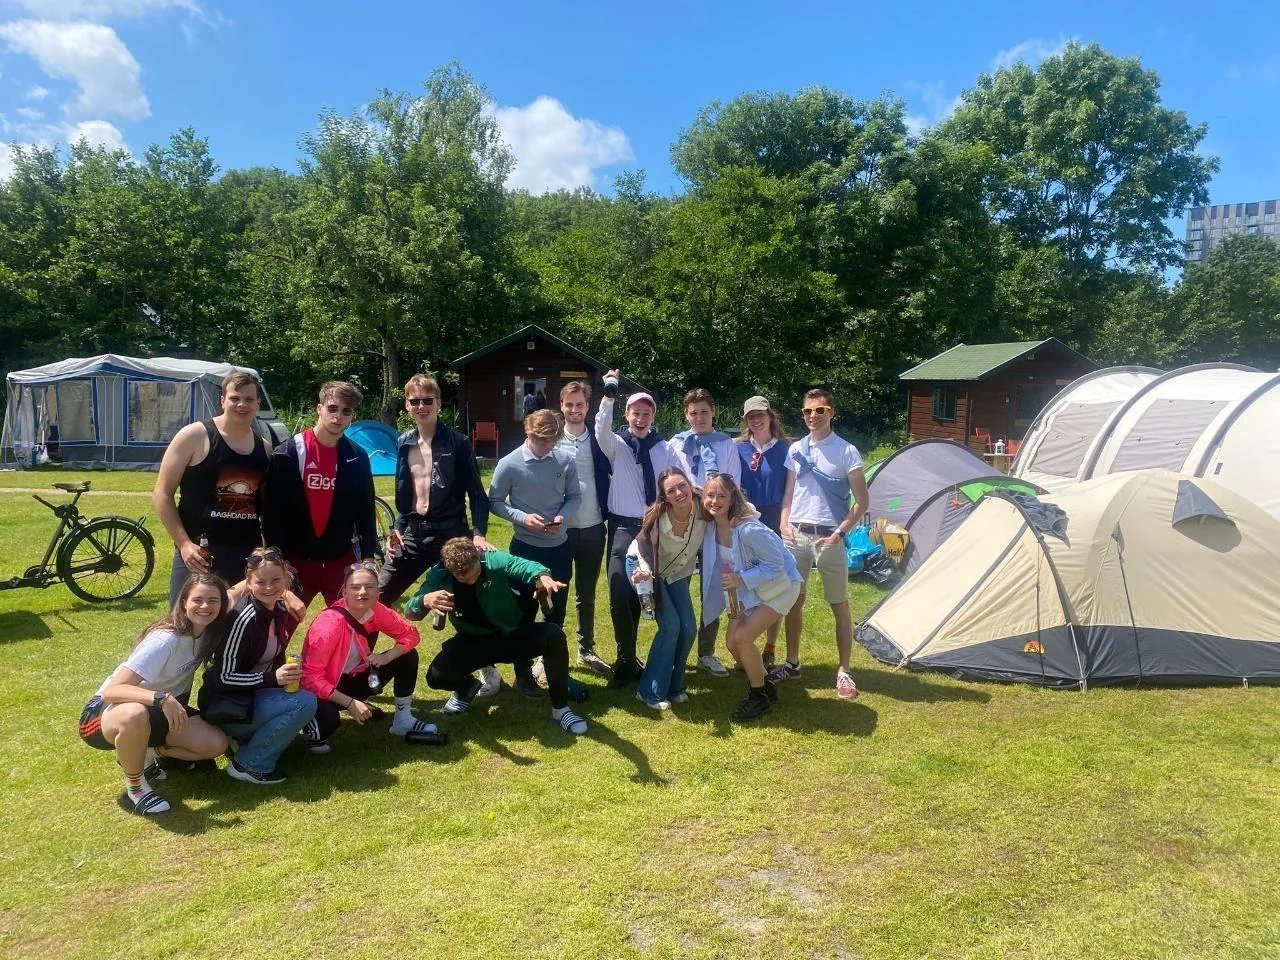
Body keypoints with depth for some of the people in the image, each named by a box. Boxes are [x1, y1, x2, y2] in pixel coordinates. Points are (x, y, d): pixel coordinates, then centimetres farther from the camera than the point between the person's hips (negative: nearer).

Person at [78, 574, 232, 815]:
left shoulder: (209, 631, -10)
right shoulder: (165, 640, -30)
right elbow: (112, 691, -38)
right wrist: (161, 698, -51)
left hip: (157, 712, 6)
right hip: (108, 711, -6)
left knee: (216, 743, -15)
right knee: (135, 715, -43)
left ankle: (143, 753, 10)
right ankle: (135, 787, -14)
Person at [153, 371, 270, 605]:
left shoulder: (264, 448, 10)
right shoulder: (195, 436, -5)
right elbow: (162, 493, -4)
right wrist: (184, 543, -13)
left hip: (250, 556, 4)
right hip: (198, 553, -4)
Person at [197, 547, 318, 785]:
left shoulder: (280, 611, 0)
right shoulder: (245, 618, -24)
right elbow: (222, 677, -22)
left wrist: (287, 676, -5)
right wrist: (272, 679, -29)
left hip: (256, 694, 8)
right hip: (225, 706, -8)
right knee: (304, 703, -24)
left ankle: (246, 738, 10)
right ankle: (248, 764, -8)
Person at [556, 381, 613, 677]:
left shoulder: (598, 441, 3)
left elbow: (607, 478, 8)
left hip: (592, 529, 2)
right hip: (559, 529, -2)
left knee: (587, 596, 14)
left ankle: (586, 651, 27)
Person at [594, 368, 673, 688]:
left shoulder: (664, 450, 7)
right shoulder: (617, 444, 0)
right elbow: (602, 429, -22)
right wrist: (609, 394, -36)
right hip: (623, 526, -2)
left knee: (638, 593, 10)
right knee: (619, 593, -12)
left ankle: (627, 659, 24)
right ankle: (627, 660, 1)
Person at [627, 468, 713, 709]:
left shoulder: (703, 509, -25)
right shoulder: (657, 517, -35)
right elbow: (644, 550, -25)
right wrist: (644, 571, -44)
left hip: (676, 573, 4)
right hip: (646, 567, -4)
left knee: (688, 628, -4)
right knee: (671, 626, -17)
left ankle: (673, 685, 17)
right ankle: (651, 690, -3)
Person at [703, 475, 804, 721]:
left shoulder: (749, 530, -33)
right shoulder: (713, 526, -11)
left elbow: (775, 566, -26)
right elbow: (725, 563, 8)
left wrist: (741, 579, -32)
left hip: (779, 586, -7)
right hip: (750, 589, 7)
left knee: (742, 638, -17)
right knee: (732, 642, 2)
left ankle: (759, 698, 4)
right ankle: (766, 684, 27)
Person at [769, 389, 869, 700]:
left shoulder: (847, 452, -5)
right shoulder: (795, 449, 8)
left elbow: (861, 502, -5)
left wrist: (839, 533, -12)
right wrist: (784, 524, 1)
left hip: (828, 537, -4)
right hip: (796, 535, 4)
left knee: (839, 605, 2)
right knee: (793, 600, 11)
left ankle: (844, 671, 12)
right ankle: (791, 663, 25)